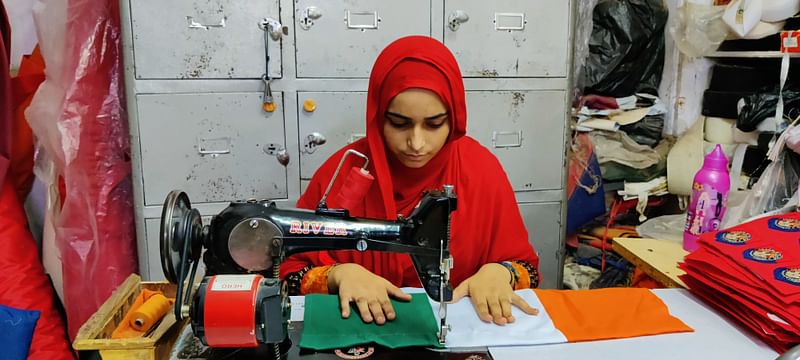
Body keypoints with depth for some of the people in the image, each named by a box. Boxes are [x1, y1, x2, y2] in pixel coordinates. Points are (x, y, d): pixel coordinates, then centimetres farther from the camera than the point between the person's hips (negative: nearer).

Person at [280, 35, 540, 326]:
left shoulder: (482, 170, -7)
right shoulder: (341, 173, -11)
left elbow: (527, 268, 3)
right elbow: (290, 274, -3)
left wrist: (499, 272, -17)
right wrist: (340, 274, -20)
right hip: (363, 330, -1)